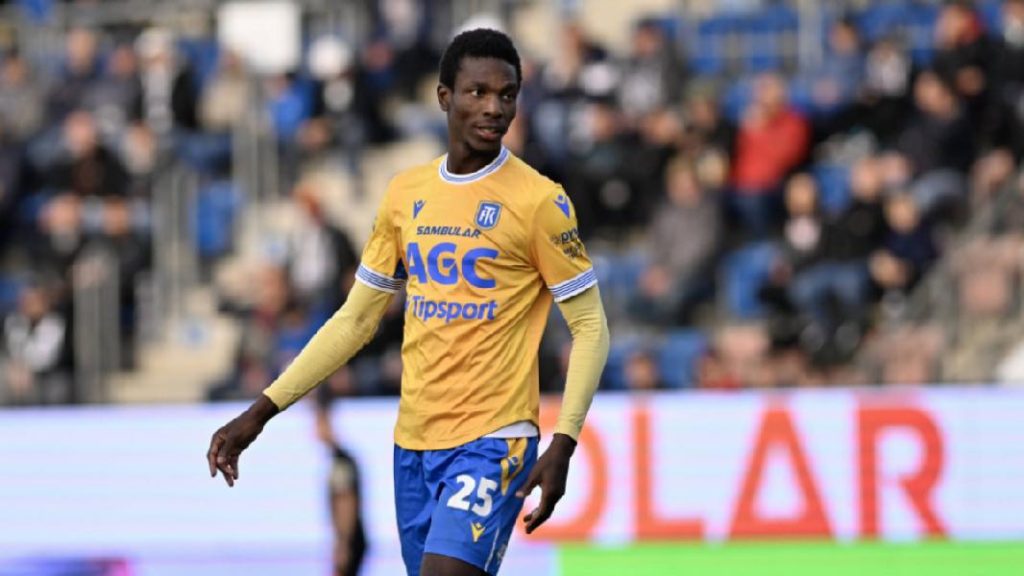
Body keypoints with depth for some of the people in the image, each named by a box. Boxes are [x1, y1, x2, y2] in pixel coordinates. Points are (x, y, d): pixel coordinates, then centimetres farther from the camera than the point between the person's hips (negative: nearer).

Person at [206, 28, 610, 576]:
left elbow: (590, 328, -5)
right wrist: (262, 411, 9)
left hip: (492, 442, -6)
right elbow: (355, 319, 15)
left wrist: (563, 444, -16)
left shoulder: (538, 201, -7)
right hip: (413, 442, 6)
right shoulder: (406, 193, 9)